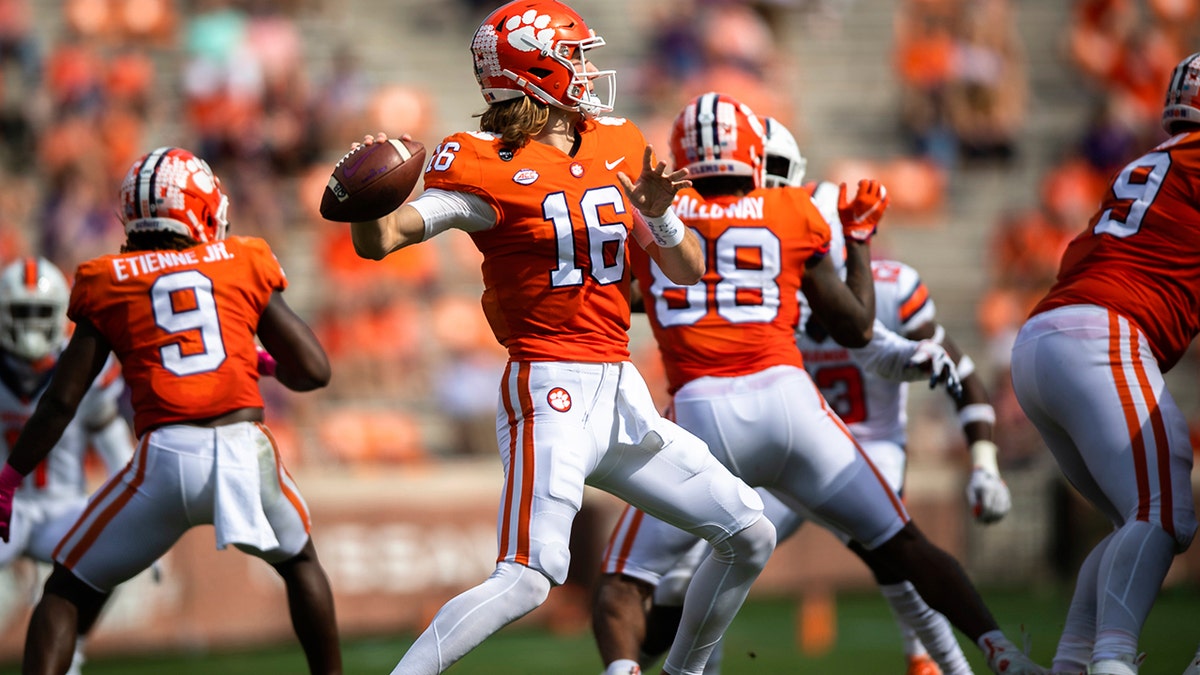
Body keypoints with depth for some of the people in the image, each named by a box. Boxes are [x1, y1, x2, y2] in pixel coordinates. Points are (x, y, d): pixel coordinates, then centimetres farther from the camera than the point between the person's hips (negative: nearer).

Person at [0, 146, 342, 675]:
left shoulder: (108, 284, 11)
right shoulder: (243, 266, 14)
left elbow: (62, 400, 8)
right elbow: (313, 371, 13)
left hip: (165, 458, -1)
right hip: (245, 447, 1)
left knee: (69, 591, 14)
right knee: (298, 560, 32)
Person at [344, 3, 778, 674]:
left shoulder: (616, 149, 11)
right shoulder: (490, 167, -9)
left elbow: (687, 271, 11)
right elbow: (380, 240, -19)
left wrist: (658, 213, -10)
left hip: (621, 391, 8)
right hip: (551, 391, -8)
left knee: (751, 537, 13)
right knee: (528, 579, -24)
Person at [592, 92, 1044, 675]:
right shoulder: (793, 215, 13)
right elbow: (857, 328, 21)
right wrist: (859, 238, 34)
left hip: (700, 412, -1)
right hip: (786, 396, 1)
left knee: (624, 582, 6)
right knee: (901, 545, 18)